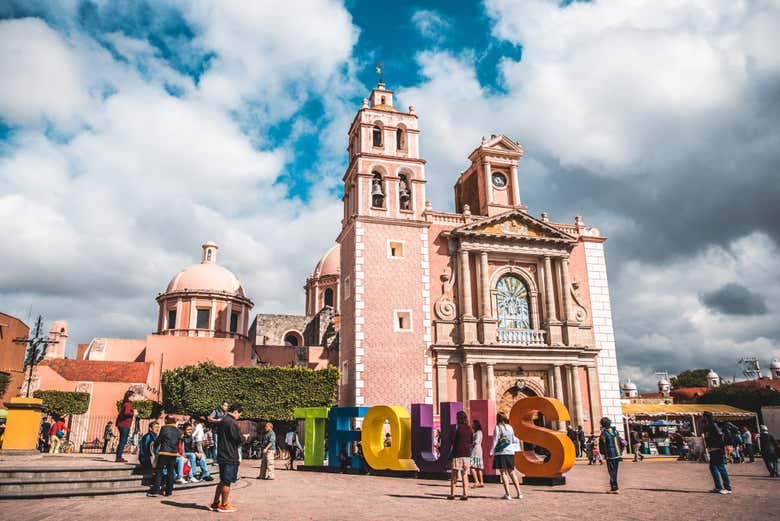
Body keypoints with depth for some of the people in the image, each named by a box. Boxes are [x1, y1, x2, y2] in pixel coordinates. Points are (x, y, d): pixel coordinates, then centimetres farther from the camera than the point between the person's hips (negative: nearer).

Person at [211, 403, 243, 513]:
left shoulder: (222, 421, 13)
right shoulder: (233, 422, -17)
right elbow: (239, 439, -18)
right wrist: (244, 438, 5)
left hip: (222, 455, 9)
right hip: (230, 455, -9)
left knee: (223, 481, 18)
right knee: (227, 481, 1)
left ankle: (215, 503, 23)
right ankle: (224, 505, 10)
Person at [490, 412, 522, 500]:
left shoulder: (498, 427, -7)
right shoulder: (510, 427, 10)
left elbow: (495, 440, -9)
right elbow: (513, 440, 16)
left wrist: (491, 452, -6)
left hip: (501, 453, -5)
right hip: (510, 452, 5)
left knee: (503, 473, 0)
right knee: (511, 473, 13)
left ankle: (507, 494, -5)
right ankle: (519, 493, 10)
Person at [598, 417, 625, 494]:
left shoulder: (604, 433, -13)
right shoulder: (615, 431, 4)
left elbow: (602, 446, -8)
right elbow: (623, 443, 6)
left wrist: (603, 453, 10)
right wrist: (620, 451, 15)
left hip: (610, 456, -6)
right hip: (617, 455, 6)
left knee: (612, 472, 1)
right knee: (615, 472, 16)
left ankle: (614, 488, 2)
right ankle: (615, 487, 23)